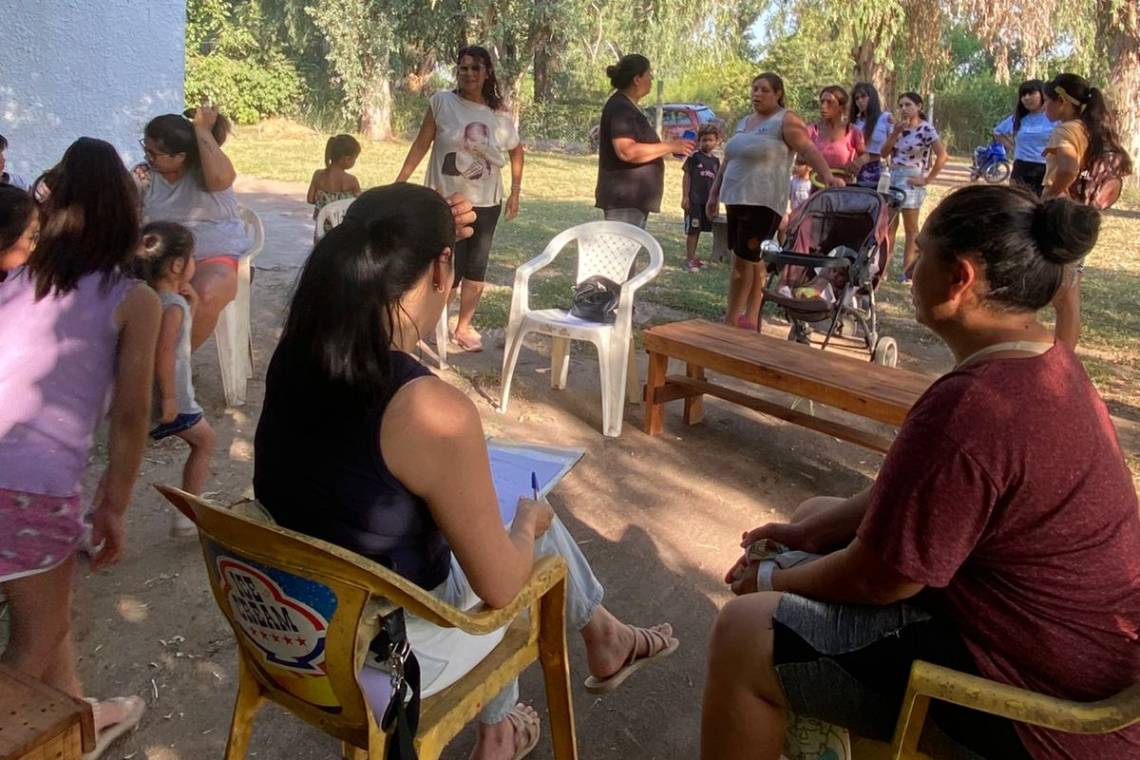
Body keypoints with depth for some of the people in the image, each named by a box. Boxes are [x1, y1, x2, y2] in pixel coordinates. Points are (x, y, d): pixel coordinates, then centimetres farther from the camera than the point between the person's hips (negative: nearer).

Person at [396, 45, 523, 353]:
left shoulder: (500, 114, 1)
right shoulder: (442, 102, -6)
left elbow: (516, 151, 14)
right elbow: (421, 145, -4)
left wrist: (515, 191, 9)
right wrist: (398, 183, -7)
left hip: (486, 203, 3)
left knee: (476, 267, 8)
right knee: (449, 269, -3)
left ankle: (464, 327, 24)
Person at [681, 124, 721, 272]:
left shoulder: (715, 161, 11)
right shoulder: (694, 157, -4)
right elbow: (687, 177, -5)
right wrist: (685, 196, -11)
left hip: (708, 200, 5)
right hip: (694, 199, -5)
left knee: (698, 229, 12)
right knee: (692, 230, -4)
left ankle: (693, 256, 22)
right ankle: (689, 259, 2)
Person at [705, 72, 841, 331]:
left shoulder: (785, 121, -4)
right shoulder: (744, 122, 19)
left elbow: (808, 149, -16)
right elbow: (728, 161, 23)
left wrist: (827, 176, -31)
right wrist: (714, 194, 22)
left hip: (763, 202, -7)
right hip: (737, 200, 8)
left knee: (744, 260, -10)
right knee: (752, 260, 10)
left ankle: (731, 320, -4)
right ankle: (750, 319, 15)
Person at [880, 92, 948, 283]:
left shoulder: (926, 129, -10)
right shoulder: (898, 126, 10)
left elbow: (943, 156, -17)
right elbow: (884, 153, 5)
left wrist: (927, 180, -16)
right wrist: (895, 133, -8)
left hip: (910, 181, -6)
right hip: (893, 178, 6)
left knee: (910, 229, 2)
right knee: (888, 226, 8)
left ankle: (908, 272, 7)